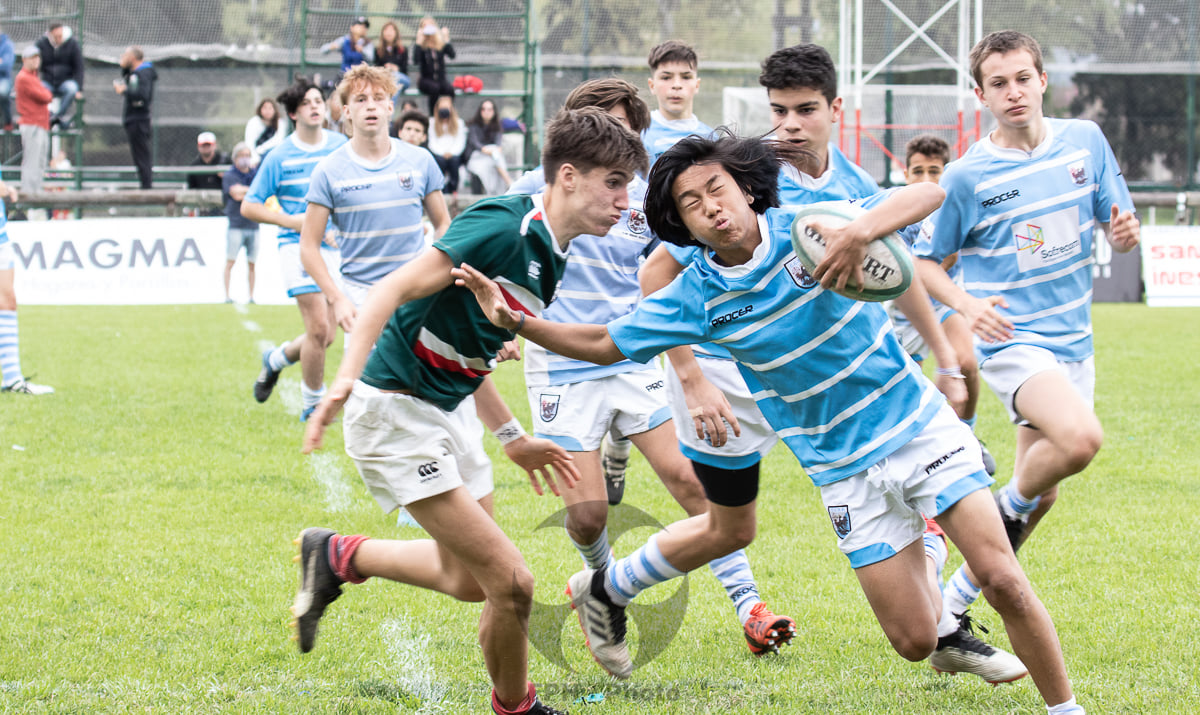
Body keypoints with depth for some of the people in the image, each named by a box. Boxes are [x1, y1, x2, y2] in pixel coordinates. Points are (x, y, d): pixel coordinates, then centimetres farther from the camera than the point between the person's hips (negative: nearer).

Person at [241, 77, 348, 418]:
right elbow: (249, 207, -1)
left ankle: (277, 359, 35)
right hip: (299, 248, -4)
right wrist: (290, 220, -13)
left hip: (335, 247, 4)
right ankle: (312, 402, 3)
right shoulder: (280, 157, -5)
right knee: (319, 329, -14)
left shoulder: (341, 146, 5)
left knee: (326, 336, 5)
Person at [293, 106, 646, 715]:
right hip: (397, 412, -10)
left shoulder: (549, 255, 7)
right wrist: (346, 380, -38)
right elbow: (394, 290, -27)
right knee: (509, 581, -11)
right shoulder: (501, 227, -21)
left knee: (468, 581, 21)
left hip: (448, 409, 10)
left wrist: (513, 438, 19)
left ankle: (336, 557, 38)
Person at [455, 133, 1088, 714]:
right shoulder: (697, 296, -6)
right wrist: (513, 320, -8)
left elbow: (928, 194, -21)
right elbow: (604, 344, 4)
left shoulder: (810, 229, -12)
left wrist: (860, 232, -39)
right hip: (846, 469, 1)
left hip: (919, 424, -1)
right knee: (914, 642, -5)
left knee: (1002, 580, -12)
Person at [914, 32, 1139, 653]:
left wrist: (1126, 232, -13)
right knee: (1080, 438, -31)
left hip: (1071, 340, 5)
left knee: (1040, 494, 7)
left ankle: (954, 603, 21)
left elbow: (1117, 227, 12)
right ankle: (1008, 508, -2)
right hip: (1010, 340, -5)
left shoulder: (1085, 141, 3)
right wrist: (965, 304, -19)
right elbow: (922, 260, 1)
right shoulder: (967, 177, -8)